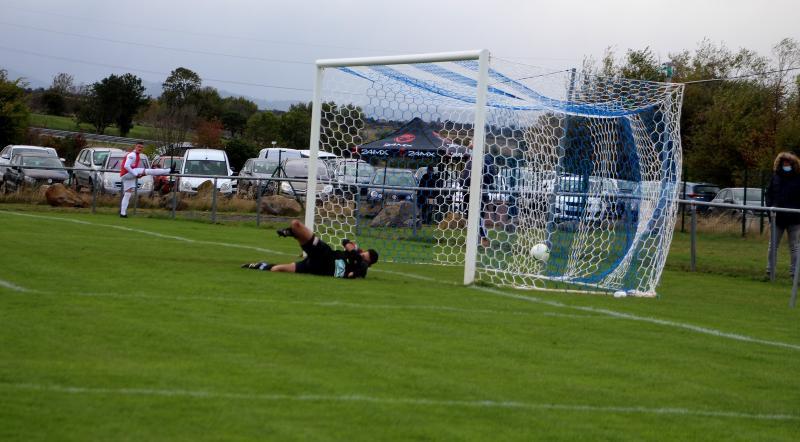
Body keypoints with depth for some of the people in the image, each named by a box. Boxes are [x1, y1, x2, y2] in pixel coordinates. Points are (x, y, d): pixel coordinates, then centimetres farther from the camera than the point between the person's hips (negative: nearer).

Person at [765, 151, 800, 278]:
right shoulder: (776, 177, 5)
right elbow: (768, 194, 12)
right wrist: (770, 206, -3)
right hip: (777, 217, 3)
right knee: (773, 245, 8)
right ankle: (769, 271, 15)